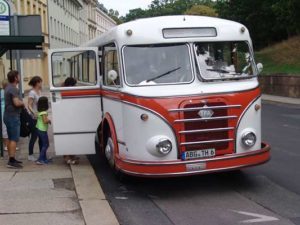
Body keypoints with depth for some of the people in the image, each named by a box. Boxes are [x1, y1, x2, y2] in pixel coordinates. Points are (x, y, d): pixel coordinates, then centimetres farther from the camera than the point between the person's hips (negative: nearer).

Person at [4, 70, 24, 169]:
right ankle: (12, 161, -11)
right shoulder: (13, 89, -18)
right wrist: (23, 103, -8)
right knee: (14, 139, -9)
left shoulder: (8, 88, 14)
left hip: (8, 116, 10)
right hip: (13, 116, -10)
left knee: (10, 139, 15)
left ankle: (11, 159, 22)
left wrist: (20, 102, 9)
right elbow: (17, 103, -28)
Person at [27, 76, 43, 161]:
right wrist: (34, 113, -34)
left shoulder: (39, 91, 11)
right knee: (34, 136, -2)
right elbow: (29, 106, -18)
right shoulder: (32, 93, -14)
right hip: (34, 118, -8)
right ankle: (30, 155, 9)